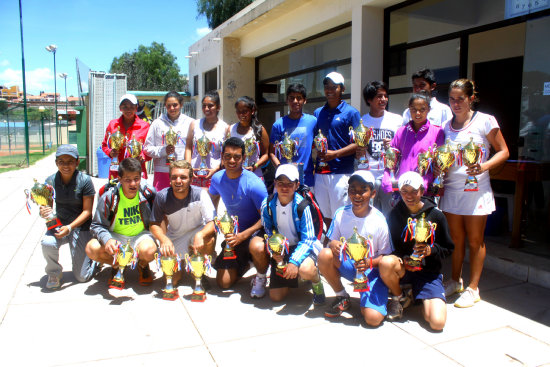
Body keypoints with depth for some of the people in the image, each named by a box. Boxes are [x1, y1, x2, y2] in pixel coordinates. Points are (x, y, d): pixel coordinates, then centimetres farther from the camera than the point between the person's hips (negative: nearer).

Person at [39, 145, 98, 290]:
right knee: (47, 242, -34)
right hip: (58, 224, 3)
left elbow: (87, 211, -12)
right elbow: (45, 207, 1)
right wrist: (43, 212, -23)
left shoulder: (84, 180, -13)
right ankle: (54, 273, -2)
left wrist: (70, 227, -26)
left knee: (82, 276, -4)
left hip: (80, 227, -3)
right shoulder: (50, 181, -4)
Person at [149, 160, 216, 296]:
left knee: (210, 238, -36)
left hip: (196, 232, -1)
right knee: (170, 279, -15)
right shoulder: (162, 196, -17)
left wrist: (200, 235, -49)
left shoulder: (200, 194, -22)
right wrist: (164, 239, -31)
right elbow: (154, 224, -9)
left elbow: (211, 223, -27)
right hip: (174, 237, 1)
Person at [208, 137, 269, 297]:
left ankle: (261, 278, -7)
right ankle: (245, 263, 32)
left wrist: (243, 235, -28)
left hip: (255, 230, -5)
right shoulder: (217, 178, -5)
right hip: (234, 233, 5)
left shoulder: (253, 183, -23)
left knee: (257, 246, -42)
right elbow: (212, 203, 17)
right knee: (223, 283, 0)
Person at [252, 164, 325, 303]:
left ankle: (316, 282, 0)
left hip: (302, 246, -4)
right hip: (281, 249, 4)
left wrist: (294, 261, -33)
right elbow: (267, 232, 0)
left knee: (305, 270, -37)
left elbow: (307, 239, -19)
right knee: (276, 297, -3)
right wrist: (273, 250, -20)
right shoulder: (267, 204, -10)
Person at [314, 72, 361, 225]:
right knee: (324, 214, 12)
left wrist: (335, 154, -16)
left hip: (341, 173, -5)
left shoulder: (351, 113, -1)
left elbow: (358, 144, -6)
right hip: (320, 171, 5)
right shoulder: (318, 113, 14)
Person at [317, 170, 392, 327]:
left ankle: (365, 298, 15)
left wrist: (369, 263, -26)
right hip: (346, 265, 3)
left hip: (371, 269, -3)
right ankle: (342, 298, -3)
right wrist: (333, 244, -22)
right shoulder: (341, 214, -7)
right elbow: (332, 241, 2)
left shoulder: (379, 221, -13)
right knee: (324, 255, -29)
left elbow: (386, 255, -6)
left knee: (373, 318, -24)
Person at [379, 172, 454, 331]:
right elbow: (391, 246, 3)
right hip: (403, 267, 1)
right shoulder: (395, 214, -2)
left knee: (437, 322, -21)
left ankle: (425, 300, 18)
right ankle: (399, 298, -3)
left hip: (429, 271, -1)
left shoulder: (436, 215, -4)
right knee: (386, 262, -36)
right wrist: (402, 259, -17)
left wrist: (431, 250, -17)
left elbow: (448, 249, 3)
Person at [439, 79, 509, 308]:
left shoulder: (485, 121, -4)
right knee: (457, 239, 13)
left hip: (475, 188, -4)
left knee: (475, 241, 5)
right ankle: (455, 281, 29)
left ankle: (473, 288, 17)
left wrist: (484, 166, -19)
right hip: (451, 188, 4)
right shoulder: (446, 126, 10)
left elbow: (503, 151, -2)